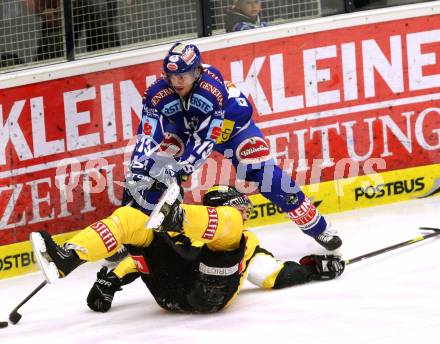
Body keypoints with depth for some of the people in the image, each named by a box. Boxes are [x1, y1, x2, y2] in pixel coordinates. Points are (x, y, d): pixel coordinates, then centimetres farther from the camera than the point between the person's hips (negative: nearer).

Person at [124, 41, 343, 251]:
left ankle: (317, 227, -2)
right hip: (184, 127, 4)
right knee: (153, 171, -14)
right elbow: (148, 135, -27)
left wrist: (181, 167, -48)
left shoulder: (215, 88, -40)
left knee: (263, 173, -14)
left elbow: (206, 139, -39)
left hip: (231, 122, -4)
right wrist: (136, 169, -40)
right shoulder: (158, 94, -30)